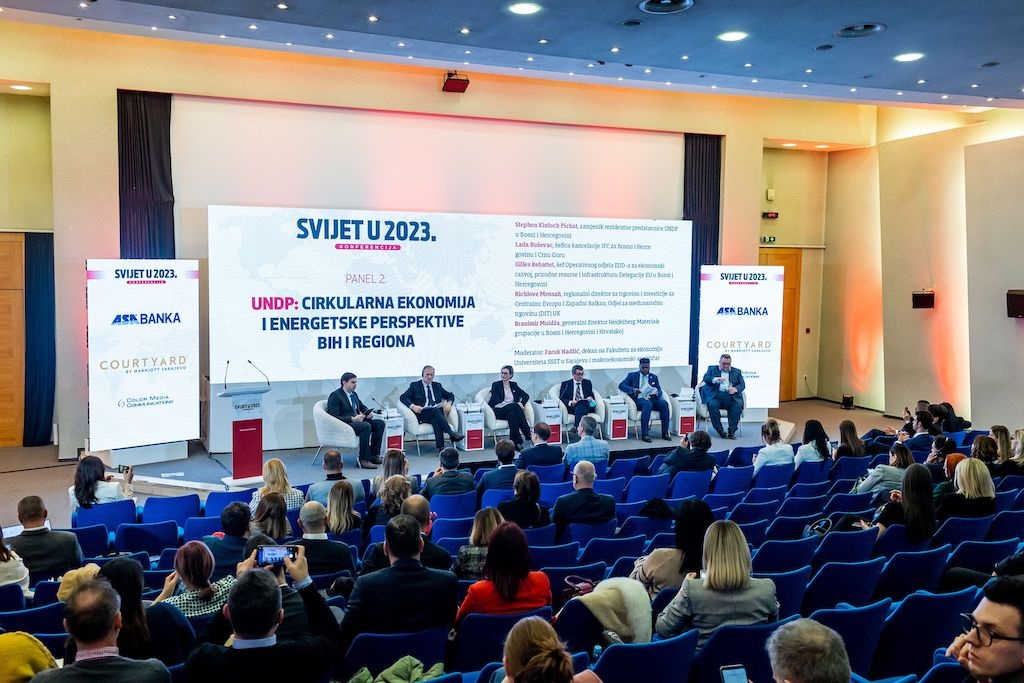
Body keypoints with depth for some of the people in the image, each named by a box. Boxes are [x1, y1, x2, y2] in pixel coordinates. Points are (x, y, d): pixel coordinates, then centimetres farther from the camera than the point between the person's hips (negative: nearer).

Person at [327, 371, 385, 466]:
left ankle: (374, 455, -7)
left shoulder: (354, 394, 17)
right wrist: (352, 419, -25)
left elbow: (362, 407, 30)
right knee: (366, 426, -33)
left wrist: (368, 412, 5)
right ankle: (364, 460, -28)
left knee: (380, 423, -8)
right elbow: (334, 417, -17)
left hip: (357, 421, 9)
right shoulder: (335, 396, -8)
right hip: (343, 425, -9)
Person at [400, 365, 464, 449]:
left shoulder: (437, 385, 24)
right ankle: (451, 434, -44)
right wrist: (412, 406, -16)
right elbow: (403, 397, 3)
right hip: (422, 414, -2)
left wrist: (449, 403, 2)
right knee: (435, 410, -35)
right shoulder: (415, 385, 14)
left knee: (435, 420, -35)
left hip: (438, 412, 2)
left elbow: (450, 395, 26)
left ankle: (440, 447, -48)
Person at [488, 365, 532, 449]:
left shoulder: (514, 385, 20)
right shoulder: (496, 385, 7)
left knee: (512, 414, -36)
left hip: (512, 410, 3)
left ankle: (516, 443, -41)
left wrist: (521, 403, -10)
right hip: (499, 411, -3)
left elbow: (526, 395, 15)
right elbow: (496, 401, -7)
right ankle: (528, 436, -37)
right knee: (514, 406, -34)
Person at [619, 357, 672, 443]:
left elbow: (660, 391, 15)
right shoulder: (632, 375, 13)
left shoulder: (654, 377, 22)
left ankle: (665, 433, -24)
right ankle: (644, 435, -40)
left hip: (652, 399, 3)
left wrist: (657, 393, -11)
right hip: (639, 399, -3)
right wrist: (632, 389, -19)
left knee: (664, 403, -28)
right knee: (647, 404, -38)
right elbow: (621, 385, 1)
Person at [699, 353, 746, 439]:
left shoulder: (736, 371, 21)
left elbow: (742, 385, 11)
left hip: (731, 397, 1)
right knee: (712, 405, -32)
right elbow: (705, 378, 1)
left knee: (738, 406, -29)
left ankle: (732, 430, -23)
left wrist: (735, 389, -13)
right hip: (716, 396, -1)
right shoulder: (712, 369, 18)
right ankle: (720, 431, -25)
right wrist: (715, 379, -19)